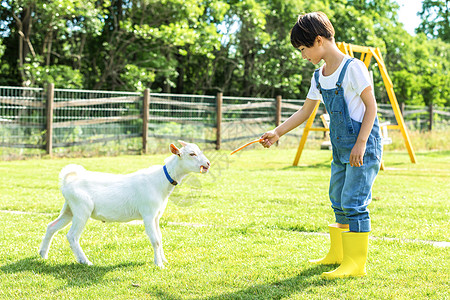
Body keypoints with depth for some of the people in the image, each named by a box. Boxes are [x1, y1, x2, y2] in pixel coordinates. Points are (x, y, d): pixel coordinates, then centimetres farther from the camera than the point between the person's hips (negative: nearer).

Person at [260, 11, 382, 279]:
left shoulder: (352, 68, -14)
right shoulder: (319, 77, 10)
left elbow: (371, 106, -14)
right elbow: (305, 112, 19)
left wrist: (361, 143, -19)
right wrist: (277, 133, 13)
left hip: (364, 147, -9)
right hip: (341, 148, 9)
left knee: (354, 203, -11)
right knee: (339, 202, 16)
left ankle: (356, 264, -6)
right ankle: (338, 255, 29)